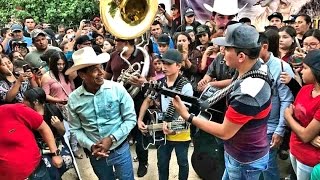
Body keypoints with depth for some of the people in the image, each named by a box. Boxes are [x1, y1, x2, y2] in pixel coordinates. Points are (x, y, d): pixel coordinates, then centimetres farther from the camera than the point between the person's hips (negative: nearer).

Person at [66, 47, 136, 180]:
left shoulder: (118, 89, -16)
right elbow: (75, 129, -1)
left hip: (120, 149, -2)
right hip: (95, 154, 2)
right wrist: (90, 146, -16)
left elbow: (131, 119, -10)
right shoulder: (73, 99, -11)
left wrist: (112, 138, -19)